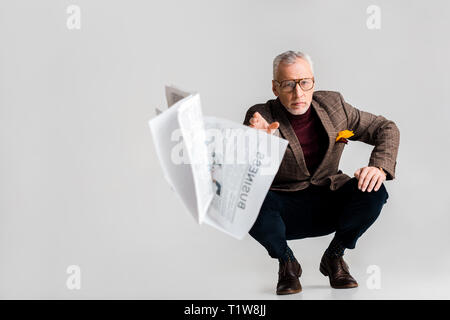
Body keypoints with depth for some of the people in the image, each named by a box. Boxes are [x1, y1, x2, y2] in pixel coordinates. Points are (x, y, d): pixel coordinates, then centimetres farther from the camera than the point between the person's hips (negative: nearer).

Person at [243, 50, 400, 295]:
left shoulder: (332, 104, -2)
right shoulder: (261, 117, -12)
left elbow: (386, 128, 5)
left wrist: (379, 167, -15)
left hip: (328, 206, 3)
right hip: (285, 211, -2)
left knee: (374, 192, -24)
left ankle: (334, 256, 3)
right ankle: (286, 263, -3)